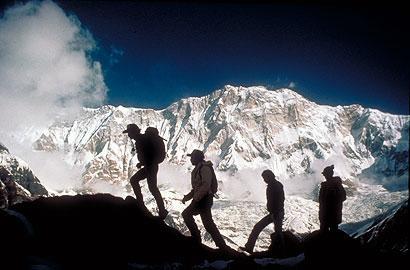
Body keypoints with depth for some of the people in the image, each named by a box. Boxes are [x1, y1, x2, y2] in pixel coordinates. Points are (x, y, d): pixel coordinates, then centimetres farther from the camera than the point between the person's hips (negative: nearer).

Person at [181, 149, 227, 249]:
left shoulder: (205, 168, -13)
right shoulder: (197, 169, 18)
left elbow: (206, 185, -25)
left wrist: (196, 197, -28)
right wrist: (187, 196, 17)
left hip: (205, 199, -11)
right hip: (199, 199, 11)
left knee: (208, 223, -12)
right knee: (186, 214, 13)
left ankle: (222, 246, -8)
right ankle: (196, 237, 15)